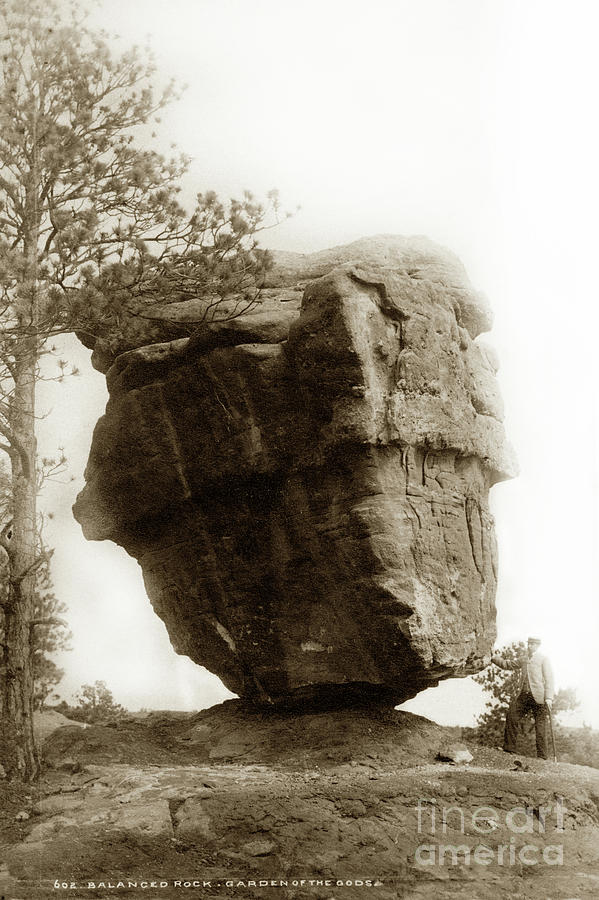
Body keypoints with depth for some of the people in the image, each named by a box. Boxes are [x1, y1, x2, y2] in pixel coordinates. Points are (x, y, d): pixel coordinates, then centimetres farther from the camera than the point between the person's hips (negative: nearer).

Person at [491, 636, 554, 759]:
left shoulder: (543, 660, 4)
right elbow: (507, 665, 27)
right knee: (511, 716, -7)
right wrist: (493, 658, 15)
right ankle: (509, 748, 1)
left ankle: (542, 757, 2)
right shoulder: (523, 660, 20)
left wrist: (549, 697, -12)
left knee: (540, 726, -4)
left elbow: (549, 679, -2)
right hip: (523, 695, 5)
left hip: (538, 696, -5)